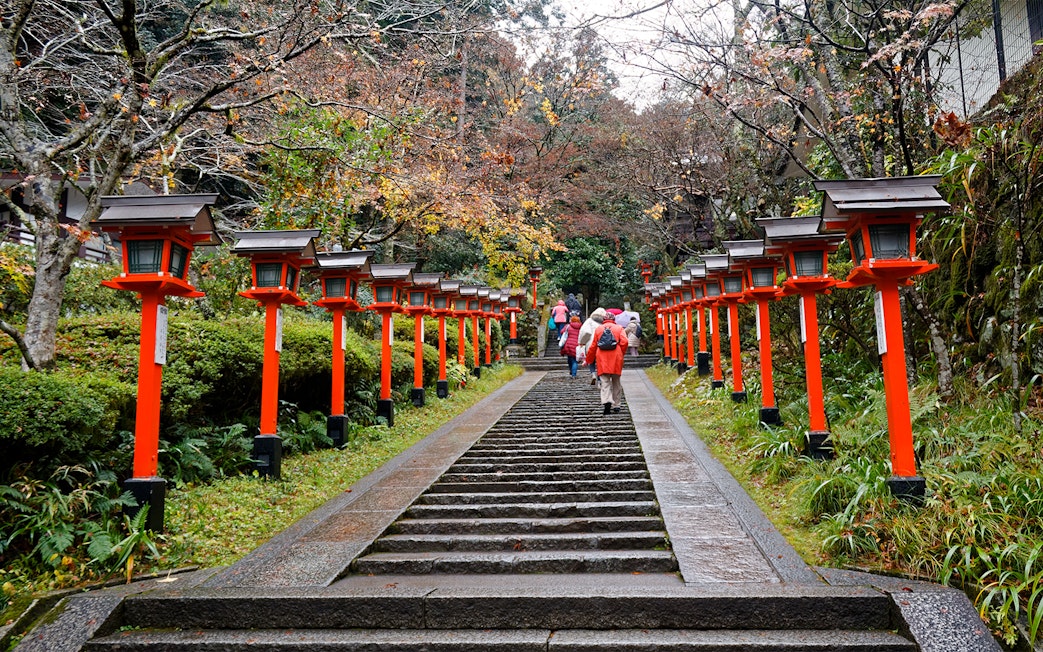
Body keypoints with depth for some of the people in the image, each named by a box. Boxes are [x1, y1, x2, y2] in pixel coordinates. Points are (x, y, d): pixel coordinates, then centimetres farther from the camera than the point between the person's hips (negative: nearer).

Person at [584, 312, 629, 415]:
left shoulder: (598, 329, 13)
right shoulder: (619, 328, 10)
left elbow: (593, 346, 14)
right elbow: (625, 342, -5)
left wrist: (588, 360, 23)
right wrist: (621, 354, 11)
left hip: (602, 359, 0)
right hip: (616, 359, 0)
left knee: (605, 381, -4)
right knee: (616, 382, 12)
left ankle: (607, 401, -27)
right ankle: (616, 405, 15)